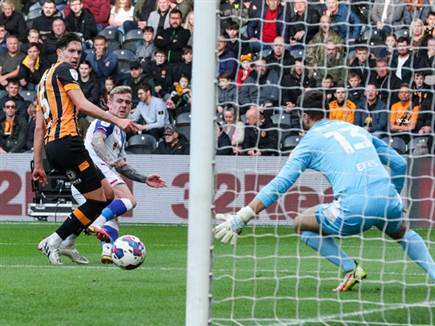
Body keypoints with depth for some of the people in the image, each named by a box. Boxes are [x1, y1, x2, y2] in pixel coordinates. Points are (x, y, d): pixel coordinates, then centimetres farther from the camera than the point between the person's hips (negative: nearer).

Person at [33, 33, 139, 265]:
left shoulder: (44, 79, 27)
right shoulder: (63, 70, -1)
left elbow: (39, 127, 25)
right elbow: (82, 105, -15)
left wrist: (38, 164, 24)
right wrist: (117, 121, -19)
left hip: (51, 146, 10)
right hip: (66, 140, -10)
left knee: (107, 194, 9)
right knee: (97, 200, -8)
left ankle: (67, 242, 7)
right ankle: (53, 242, -6)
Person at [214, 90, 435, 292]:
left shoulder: (311, 140, 10)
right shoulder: (357, 129, 24)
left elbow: (280, 184, 2)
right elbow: (399, 163, 26)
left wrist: (241, 219, 2)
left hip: (354, 208, -5)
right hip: (389, 203, 5)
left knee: (301, 224, 17)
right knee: (402, 231, 38)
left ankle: (351, 269, 4)